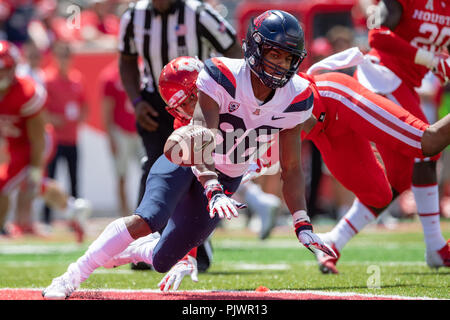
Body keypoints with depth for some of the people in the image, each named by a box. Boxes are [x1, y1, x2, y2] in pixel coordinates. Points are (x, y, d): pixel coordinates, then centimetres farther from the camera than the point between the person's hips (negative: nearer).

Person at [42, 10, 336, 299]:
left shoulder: (295, 98, -13)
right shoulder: (223, 78, -26)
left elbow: (291, 168, -5)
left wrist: (302, 225, -13)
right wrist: (214, 191, -50)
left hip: (226, 179, 4)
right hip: (187, 162, -4)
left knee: (162, 262, 2)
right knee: (148, 219, -31)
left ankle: (115, 252, 35)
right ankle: (71, 277, -20)